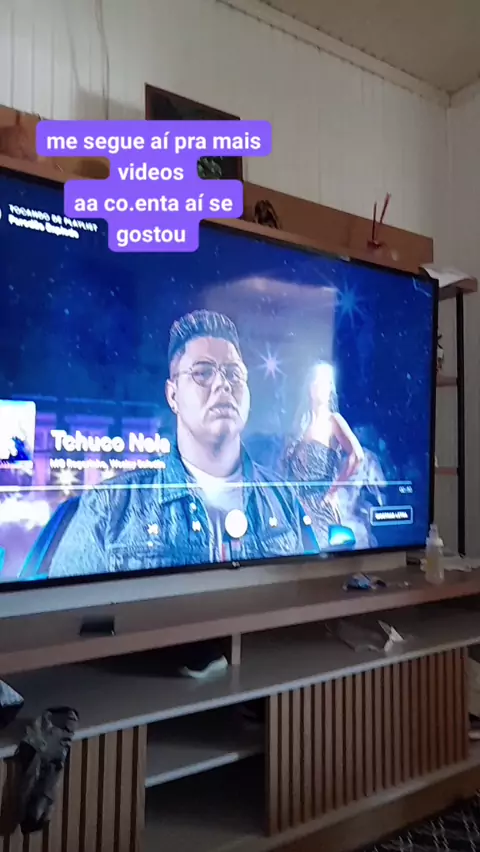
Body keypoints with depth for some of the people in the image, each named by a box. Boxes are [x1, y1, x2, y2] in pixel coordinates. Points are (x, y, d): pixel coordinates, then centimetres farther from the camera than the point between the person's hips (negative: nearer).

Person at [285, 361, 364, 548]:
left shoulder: (333, 420, -7)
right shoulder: (303, 421, 11)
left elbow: (357, 456, -23)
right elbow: (290, 460, 15)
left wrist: (333, 491, -17)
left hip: (321, 504, -6)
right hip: (300, 502, 6)